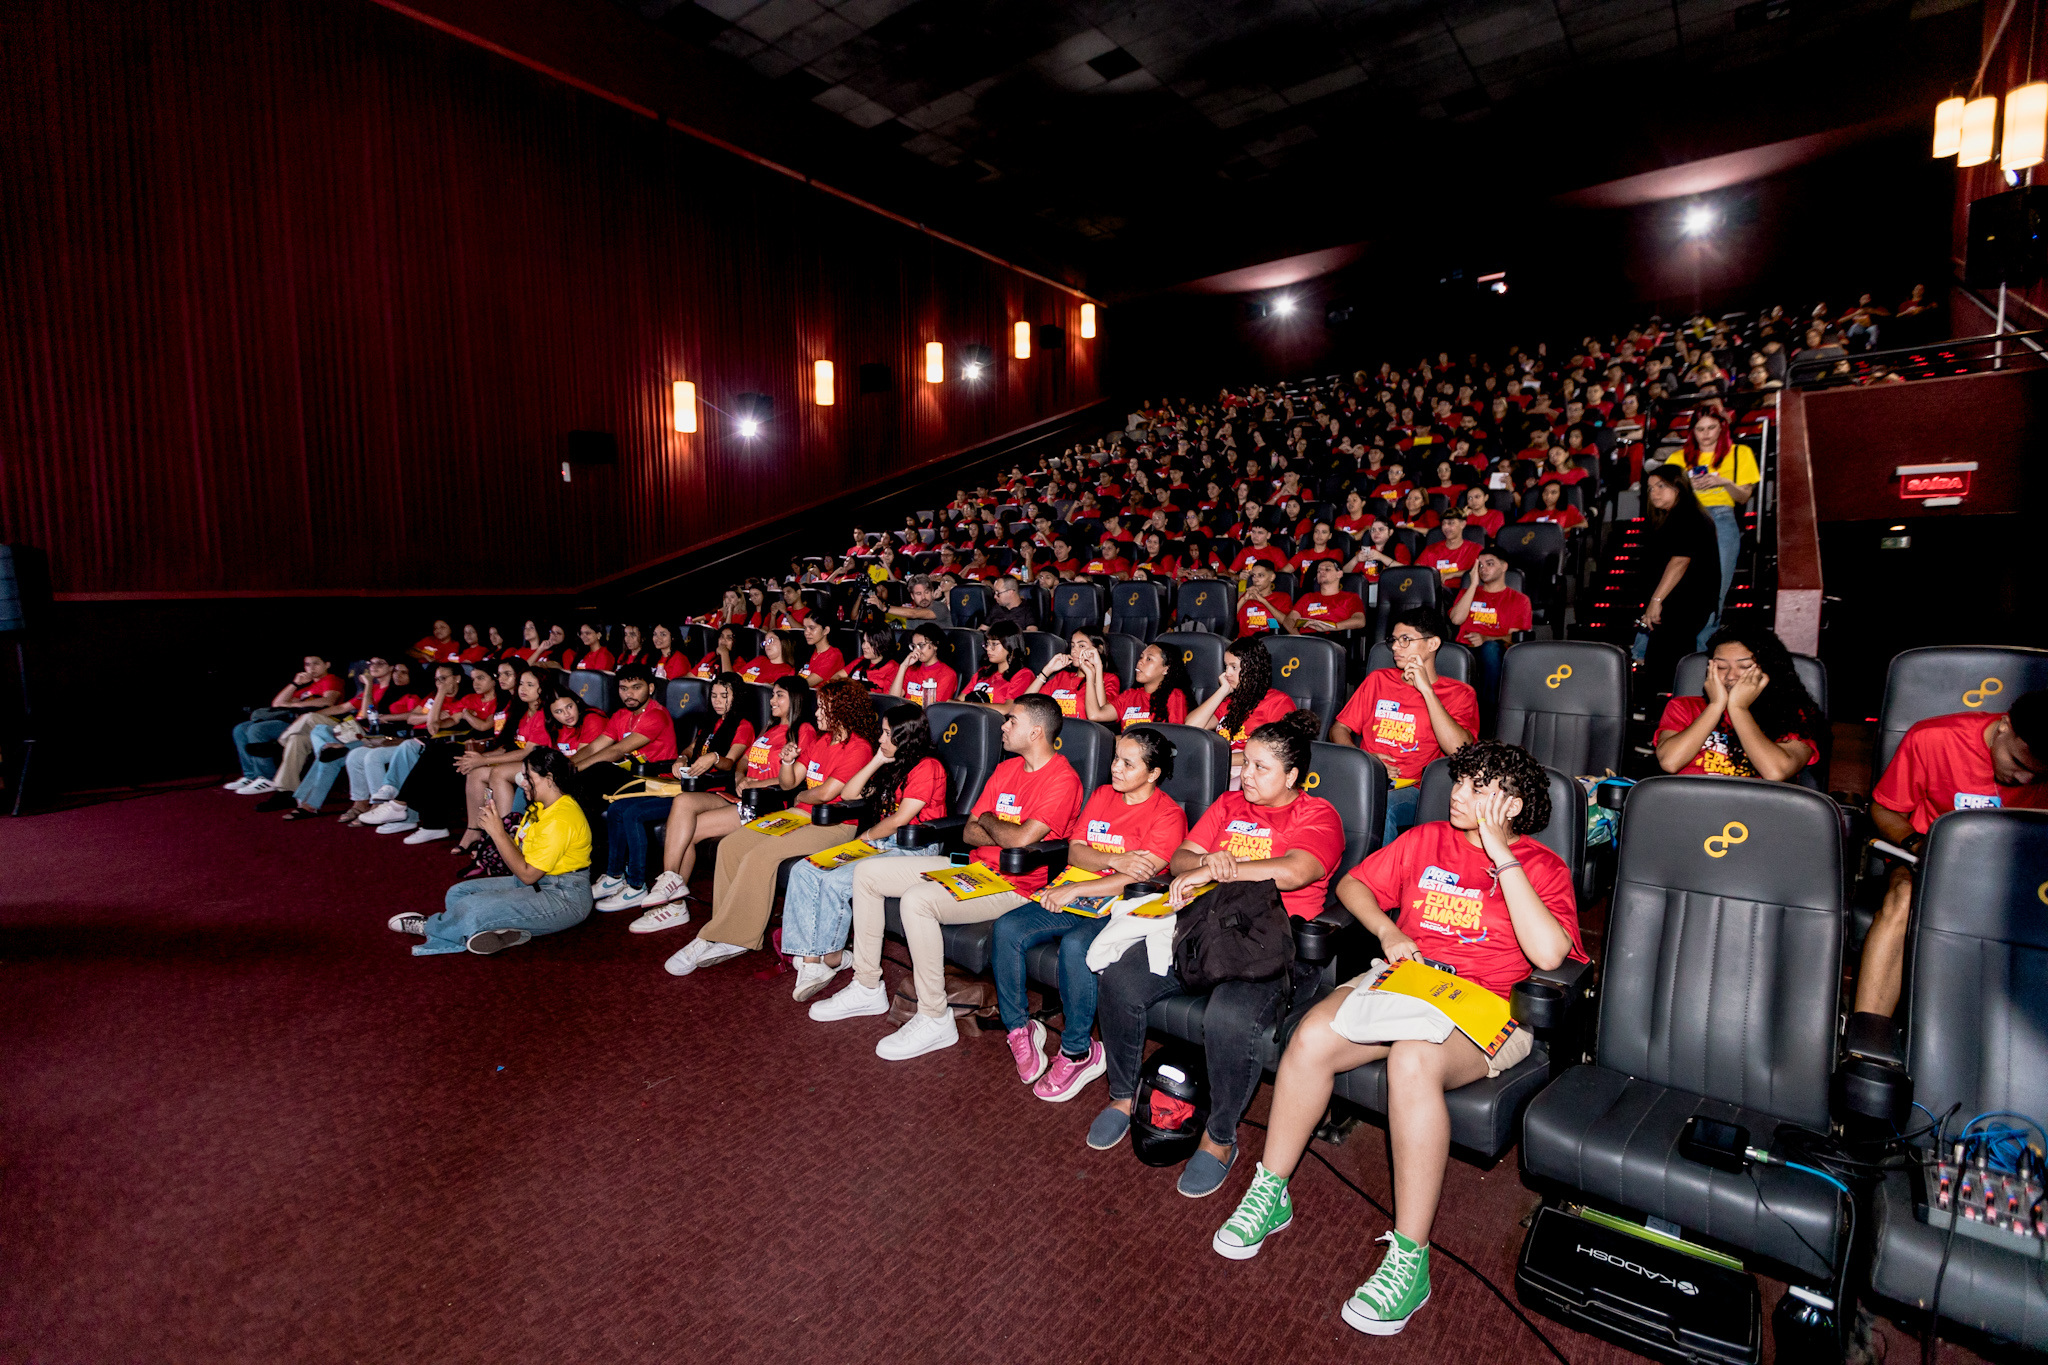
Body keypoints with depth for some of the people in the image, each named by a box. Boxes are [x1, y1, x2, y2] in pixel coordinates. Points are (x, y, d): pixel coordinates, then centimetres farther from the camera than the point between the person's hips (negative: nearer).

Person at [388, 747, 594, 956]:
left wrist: (498, 832, -20)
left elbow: (527, 874, -22)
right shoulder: (540, 807, 10)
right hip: (535, 884, 11)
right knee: (458, 892, 9)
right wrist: (495, 820, -2)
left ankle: (430, 927, 11)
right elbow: (519, 851, 9)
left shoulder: (560, 820, -23)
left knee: (471, 907, -18)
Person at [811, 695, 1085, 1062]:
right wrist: (1006, 832, -11)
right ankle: (867, 988, 13)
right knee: (866, 872, 5)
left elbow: (1021, 840, -27)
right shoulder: (1005, 769, 13)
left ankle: (935, 1020, -17)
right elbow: (969, 833, 10)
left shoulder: (1063, 780, -15)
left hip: (1012, 887, -10)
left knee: (916, 899, -33)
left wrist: (989, 821, -6)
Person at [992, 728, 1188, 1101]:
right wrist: (1114, 860, -13)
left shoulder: (1168, 815, -7)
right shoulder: (1102, 796, 14)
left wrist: (1074, 890, -20)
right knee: (1007, 928, -16)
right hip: (1076, 899, 6)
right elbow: (1075, 851, 7)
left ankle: (1078, 1052, -15)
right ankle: (1019, 1028, 1)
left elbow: (1141, 877, -17)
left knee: (1074, 945, -35)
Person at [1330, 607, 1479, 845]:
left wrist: (1426, 689, -8)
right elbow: (1339, 730, 18)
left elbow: (1460, 751, -9)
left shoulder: (1459, 693, 10)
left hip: (1411, 789, -3)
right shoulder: (1378, 679, 22)